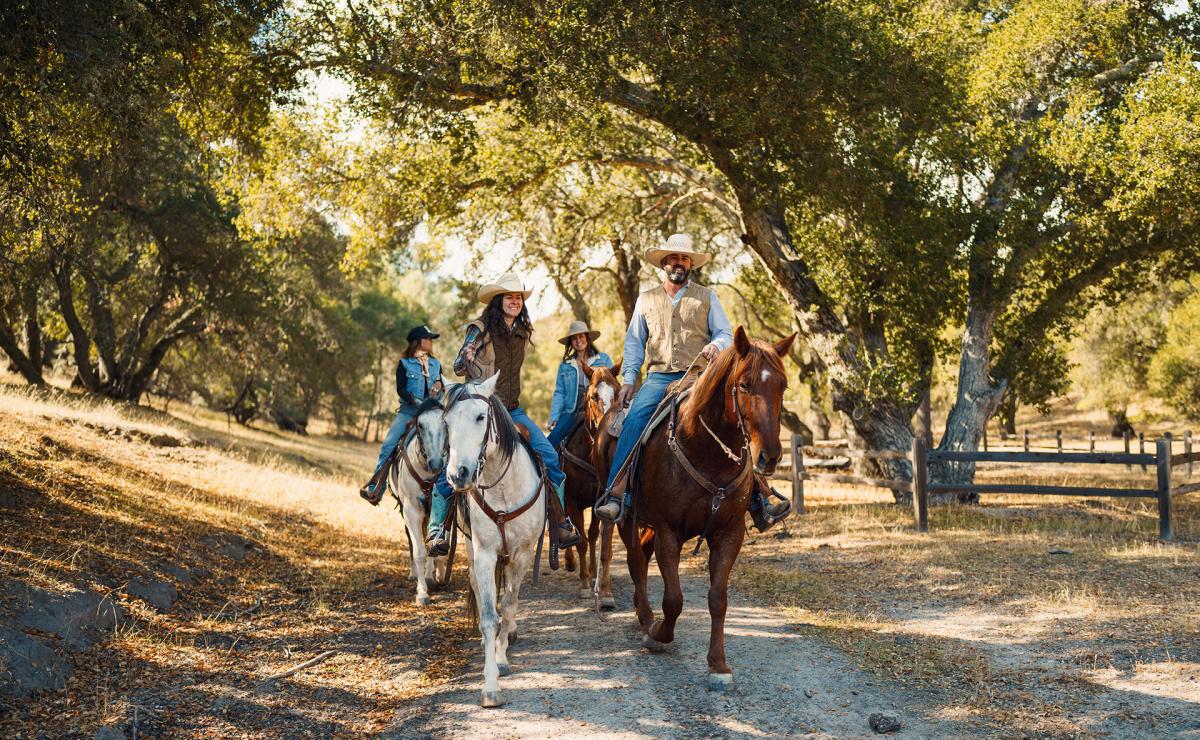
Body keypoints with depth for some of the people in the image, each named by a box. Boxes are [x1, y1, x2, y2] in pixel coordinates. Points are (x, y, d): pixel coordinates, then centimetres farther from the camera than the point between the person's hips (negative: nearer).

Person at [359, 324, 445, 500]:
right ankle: (376, 487, -14)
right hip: (409, 410, -3)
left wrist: (439, 385, -7)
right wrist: (417, 402, -21)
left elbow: (443, 386, 17)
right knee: (389, 444, -18)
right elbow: (401, 389, -5)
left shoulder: (436, 364, 17)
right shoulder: (404, 363, 5)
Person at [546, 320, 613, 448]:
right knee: (550, 443, -15)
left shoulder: (604, 359, 8)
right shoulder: (565, 365, 16)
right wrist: (554, 417, -2)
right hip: (572, 412, 3)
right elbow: (559, 393, 11)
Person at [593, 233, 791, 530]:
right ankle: (616, 494, -31)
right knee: (633, 421, -27)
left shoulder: (707, 297, 13)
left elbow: (725, 334, 8)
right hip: (659, 379, 1)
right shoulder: (646, 300, 17)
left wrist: (716, 345, -16)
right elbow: (634, 342, 17)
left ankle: (759, 500, -14)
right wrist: (628, 379, 5)